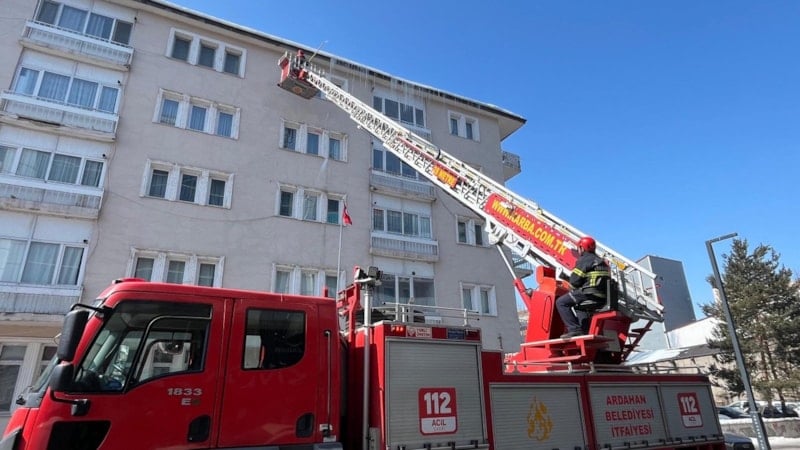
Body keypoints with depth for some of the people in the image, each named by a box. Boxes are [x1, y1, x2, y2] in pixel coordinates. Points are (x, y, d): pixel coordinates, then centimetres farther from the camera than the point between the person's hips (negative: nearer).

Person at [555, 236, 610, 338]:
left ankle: (574, 329, -12)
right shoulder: (603, 262, 24)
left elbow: (574, 281, -11)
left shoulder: (584, 260, -5)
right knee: (579, 305, 33)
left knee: (561, 302, -2)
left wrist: (574, 290, 11)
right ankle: (585, 330, 20)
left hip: (590, 295, -9)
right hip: (602, 299, 9)